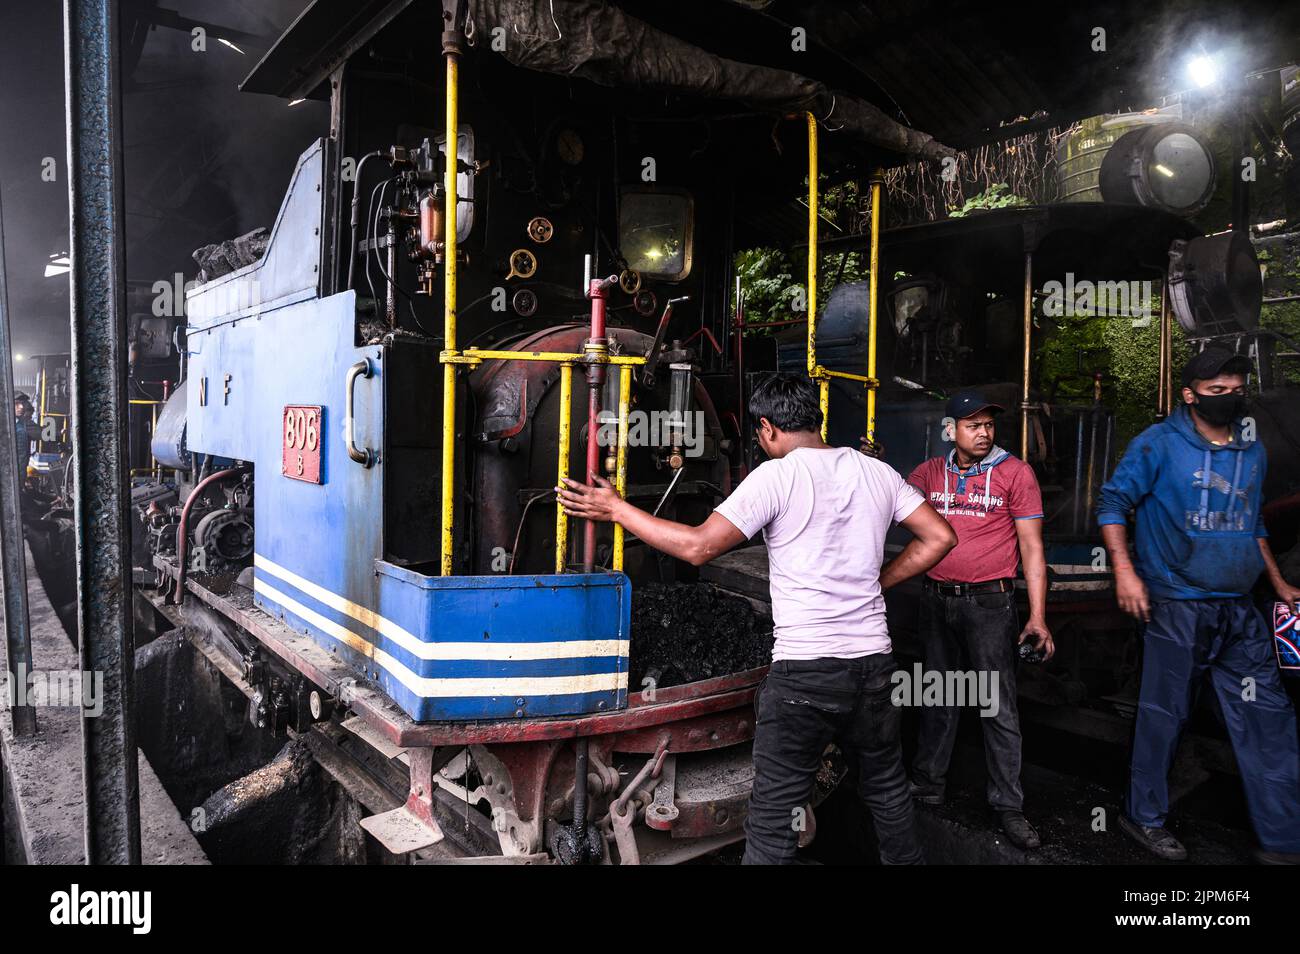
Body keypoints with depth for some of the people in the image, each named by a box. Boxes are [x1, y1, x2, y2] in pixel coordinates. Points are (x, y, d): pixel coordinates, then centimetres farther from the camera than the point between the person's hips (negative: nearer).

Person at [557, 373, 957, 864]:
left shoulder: (776, 475, -10)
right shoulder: (877, 472, 7)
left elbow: (699, 546, -15)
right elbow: (940, 536, 10)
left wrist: (617, 509, -6)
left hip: (804, 669, -6)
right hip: (874, 661, 6)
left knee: (773, 814, 2)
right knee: (887, 787, 25)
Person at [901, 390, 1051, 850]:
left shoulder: (1015, 472, -4)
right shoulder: (930, 472, 7)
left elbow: (1031, 546, -5)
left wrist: (1038, 616, -9)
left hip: (989, 604, -3)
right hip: (936, 600, 4)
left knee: (1000, 708, 2)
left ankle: (1008, 807, 15)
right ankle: (928, 784, 31)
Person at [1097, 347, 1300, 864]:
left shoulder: (1253, 451, 11)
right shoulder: (1159, 444, -8)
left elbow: (1252, 523, 23)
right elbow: (1112, 501, -8)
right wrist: (1125, 571, -16)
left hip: (1239, 610, 6)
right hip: (1176, 607, -6)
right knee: (1164, 714, 4)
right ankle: (1143, 816, 22)